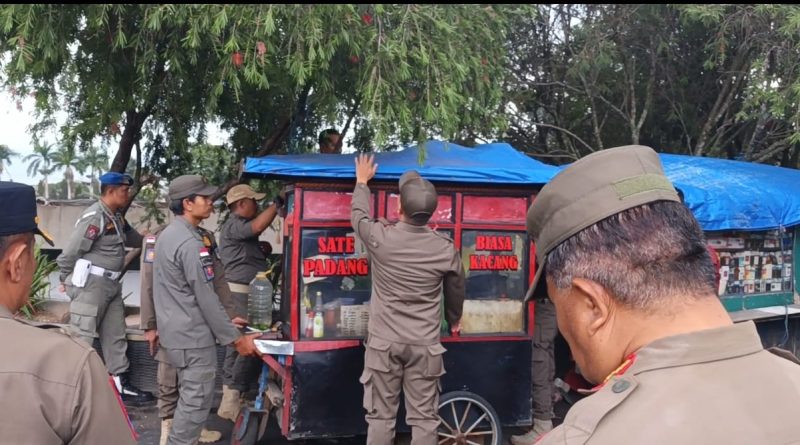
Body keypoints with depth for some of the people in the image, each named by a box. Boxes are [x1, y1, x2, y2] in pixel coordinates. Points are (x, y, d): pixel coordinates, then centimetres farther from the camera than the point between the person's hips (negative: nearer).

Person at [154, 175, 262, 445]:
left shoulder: (168, 235, 11)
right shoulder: (190, 243, -21)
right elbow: (206, 299, -21)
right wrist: (236, 338, -13)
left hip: (175, 332, 10)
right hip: (193, 337, -10)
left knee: (189, 398, 21)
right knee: (196, 402, -1)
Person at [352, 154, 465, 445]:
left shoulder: (380, 237, -10)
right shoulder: (446, 250, -7)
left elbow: (358, 215, 13)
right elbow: (456, 291, 11)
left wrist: (362, 182, 31)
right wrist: (454, 319, 32)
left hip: (384, 342, 0)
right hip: (425, 345, 0)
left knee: (380, 416, 7)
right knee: (424, 418, 6)